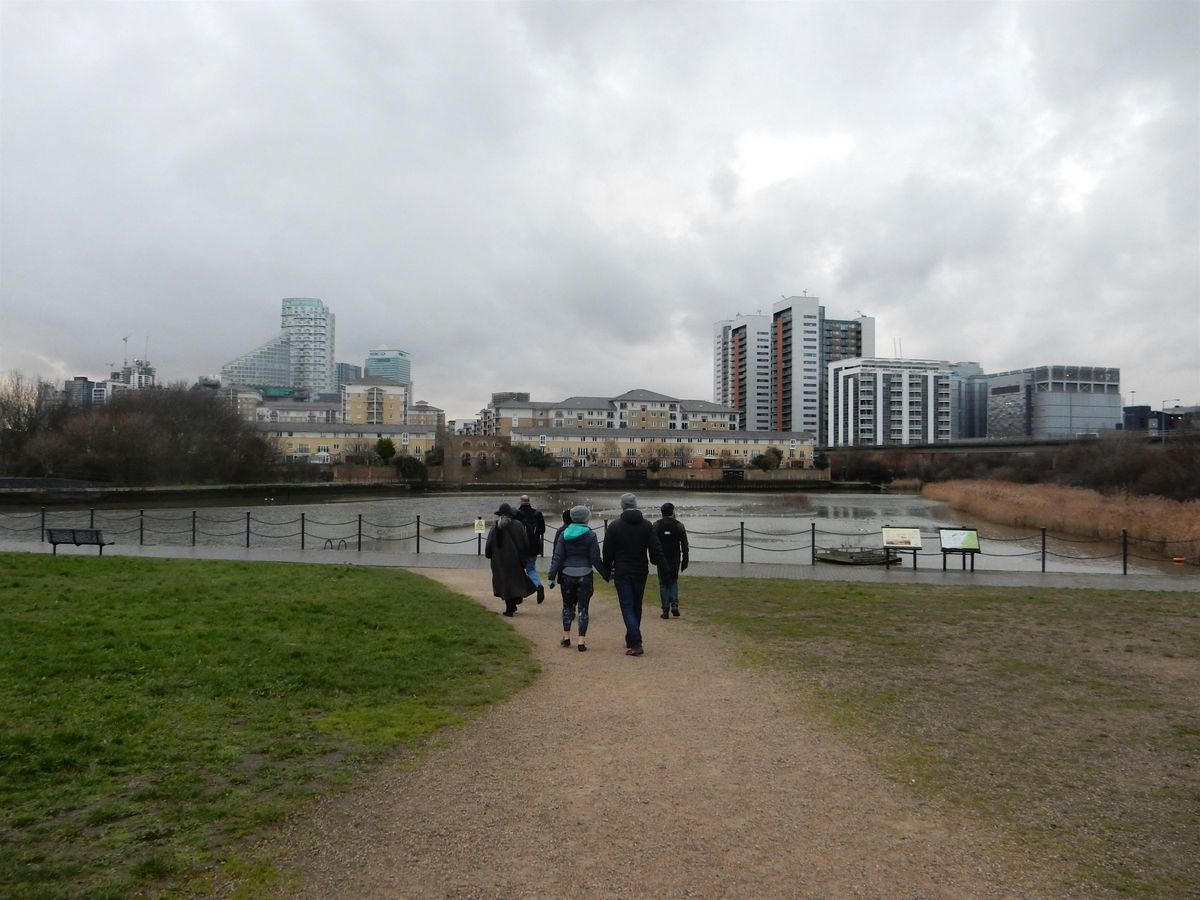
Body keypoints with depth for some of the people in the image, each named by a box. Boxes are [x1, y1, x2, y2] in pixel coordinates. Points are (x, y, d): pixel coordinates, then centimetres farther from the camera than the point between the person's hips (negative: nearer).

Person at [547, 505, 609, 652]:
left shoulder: (564, 534, 0)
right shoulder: (590, 535, -7)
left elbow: (557, 557, -2)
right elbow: (595, 559, -6)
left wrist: (552, 576, 0)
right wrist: (605, 574, 5)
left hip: (567, 575, 2)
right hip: (585, 576, -2)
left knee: (567, 606, 17)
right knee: (583, 608, 4)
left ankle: (566, 637, 21)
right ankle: (582, 640, 1)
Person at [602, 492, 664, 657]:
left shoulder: (614, 526, -6)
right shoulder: (647, 525, 0)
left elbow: (607, 553, -2)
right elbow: (656, 550, -3)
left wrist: (607, 571, 11)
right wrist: (660, 564, 11)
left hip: (622, 573, -3)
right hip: (641, 572, 3)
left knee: (627, 608, -3)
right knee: (637, 607, 16)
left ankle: (636, 644, -14)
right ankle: (631, 640, 27)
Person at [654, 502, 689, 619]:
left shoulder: (656, 525, 0)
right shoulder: (679, 525, 0)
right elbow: (684, 545, -1)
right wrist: (685, 560, 4)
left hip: (662, 559, -1)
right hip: (675, 559, 1)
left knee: (663, 584, 5)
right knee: (673, 581, 16)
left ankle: (665, 610, 2)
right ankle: (674, 605, 0)